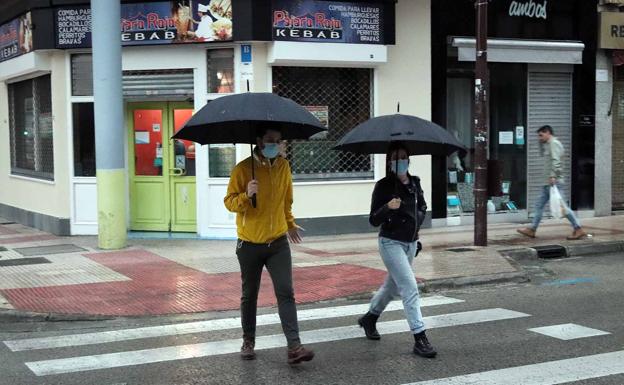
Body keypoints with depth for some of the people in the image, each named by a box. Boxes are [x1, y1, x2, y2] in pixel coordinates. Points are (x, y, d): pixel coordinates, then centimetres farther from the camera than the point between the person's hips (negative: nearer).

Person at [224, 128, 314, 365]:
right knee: (249, 295, 11)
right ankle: (248, 341, 27)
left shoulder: (283, 166, 4)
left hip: (278, 242, 2)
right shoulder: (243, 168, -9)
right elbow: (229, 202, -10)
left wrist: (290, 223, 27)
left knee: (286, 292, -7)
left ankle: (294, 347, -11)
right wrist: (246, 195, -29)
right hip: (250, 244, -2)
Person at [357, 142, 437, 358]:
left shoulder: (414, 183, 3)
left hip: (411, 243, 7)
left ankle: (369, 318, 44)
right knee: (410, 288, -14)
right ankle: (420, 339, -13)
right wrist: (388, 207, -31)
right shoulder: (384, 186, -12)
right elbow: (374, 220, -13)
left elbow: (422, 207, 22)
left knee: (393, 285, 21)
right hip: (391, 242, -7)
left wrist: (417, 220, 3)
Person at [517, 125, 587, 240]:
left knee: (561, 206, -11)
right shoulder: (549, 144, 22)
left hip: (554, 182, -11)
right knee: (539, 205, 11)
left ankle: (579, 230, -7)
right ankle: (532, 230, 15)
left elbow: (556, 161, -22)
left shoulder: (554, 143, -10)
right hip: (548, 183, 11)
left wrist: (553, 176, -29)